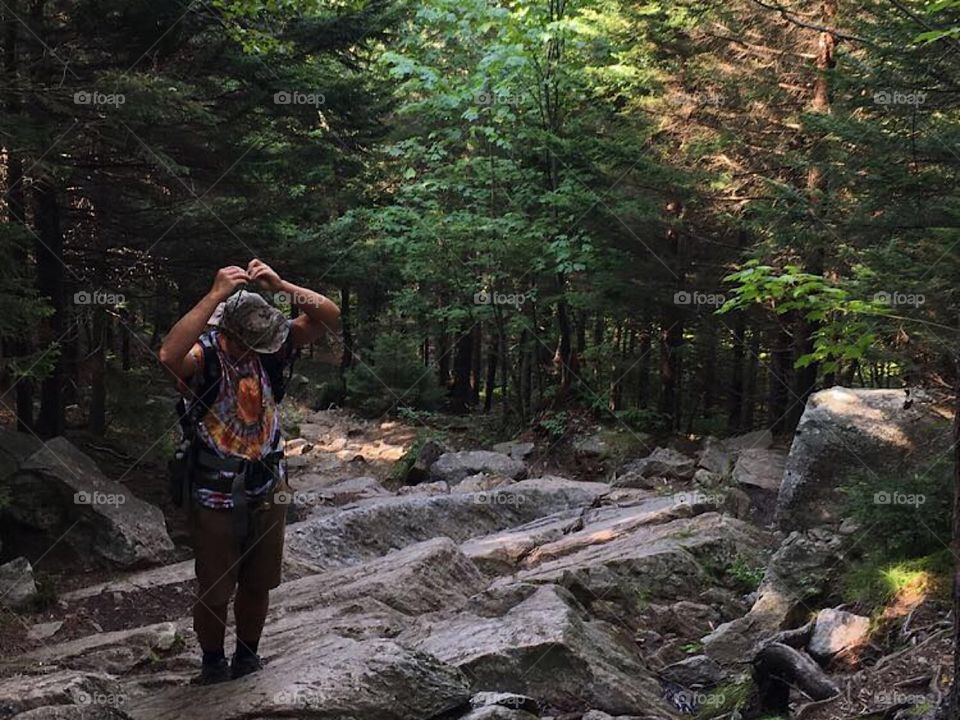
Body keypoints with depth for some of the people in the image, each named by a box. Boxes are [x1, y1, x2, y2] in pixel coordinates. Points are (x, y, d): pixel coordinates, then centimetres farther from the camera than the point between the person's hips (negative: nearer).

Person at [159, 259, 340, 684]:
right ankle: (213, 665, 29)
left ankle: (247, 658, 36)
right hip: (215, 496, -4)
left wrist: (280, 287, -23)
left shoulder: (271, 349, -4)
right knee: (215, 591, 7)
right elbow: (168, 356, -42)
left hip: (267, 490, 4)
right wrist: (216, 295, -42)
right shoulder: (203, 355, -18)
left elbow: (329, 317, -9)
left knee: (258, 585, 17)